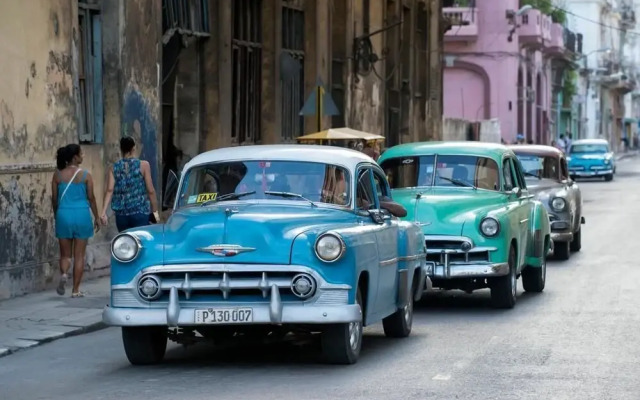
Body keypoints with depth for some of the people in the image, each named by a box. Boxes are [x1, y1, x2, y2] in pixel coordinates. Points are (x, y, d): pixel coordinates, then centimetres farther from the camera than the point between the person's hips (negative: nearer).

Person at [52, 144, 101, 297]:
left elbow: (54, 198, 5)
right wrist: (96, 217, 9)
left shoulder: (58, 175, 1)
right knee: (79, 255, 7)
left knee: (65, 254, 12)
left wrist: (56, 215, 19)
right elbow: (91, 198, -2)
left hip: (63, 215, 2)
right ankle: (75, 290, 8)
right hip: (81, 215, -2)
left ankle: (63, 273, -19)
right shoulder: (85, 175, -4)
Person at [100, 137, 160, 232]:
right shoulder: (143, 165, -2)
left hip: (121, 213, 3)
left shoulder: (114, 168, 5)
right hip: (139, 212, -3)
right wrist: (155, 211, 5)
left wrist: (104, 212, -9)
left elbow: (109, 190, -5)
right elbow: (150, 191, -3)